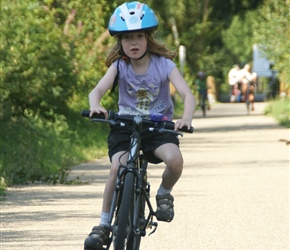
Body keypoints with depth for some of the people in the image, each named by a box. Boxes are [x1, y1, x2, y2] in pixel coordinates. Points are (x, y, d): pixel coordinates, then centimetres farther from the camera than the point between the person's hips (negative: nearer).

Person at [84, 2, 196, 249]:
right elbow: (97, 91, -21)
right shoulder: (119, 66, -7)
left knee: (175, 159, -30)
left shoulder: (164, 65, -10)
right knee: (118, 168, -25)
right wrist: (96, 106, -46)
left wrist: (186, 118, -40)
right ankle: (103, 225, -10)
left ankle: (164, 194, 3)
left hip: (159, 127, -1)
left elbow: (188, 94, -19)